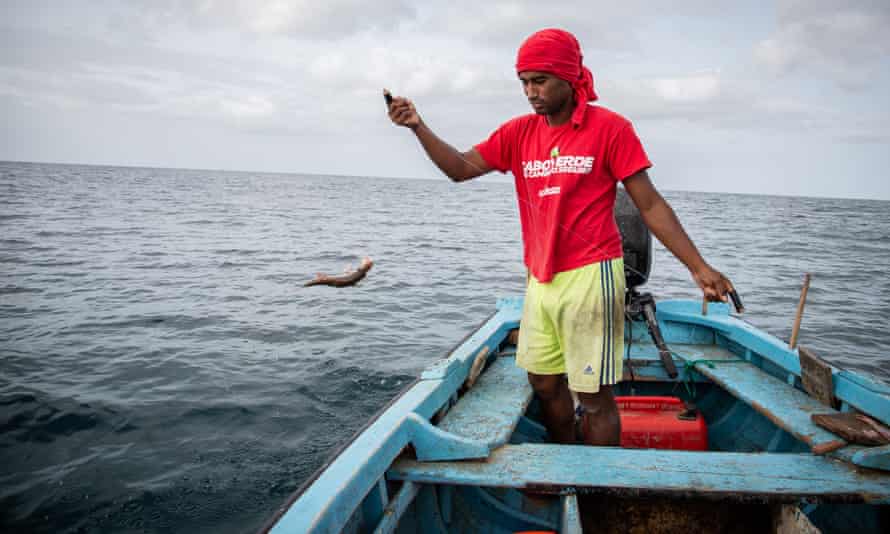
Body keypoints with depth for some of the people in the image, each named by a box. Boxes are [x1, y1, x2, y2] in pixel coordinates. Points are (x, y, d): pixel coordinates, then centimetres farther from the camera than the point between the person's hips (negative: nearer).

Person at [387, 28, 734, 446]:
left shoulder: (610, 128, -5)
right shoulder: (519, 133, 8)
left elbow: (650, 205, -4)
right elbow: (461, 169, 4)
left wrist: (698, 267, -8)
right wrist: (418, 126, -9)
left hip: (590, 276, -6)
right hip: (540, 281, 6)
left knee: (593, 395, 0)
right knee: (545, 385, 15)